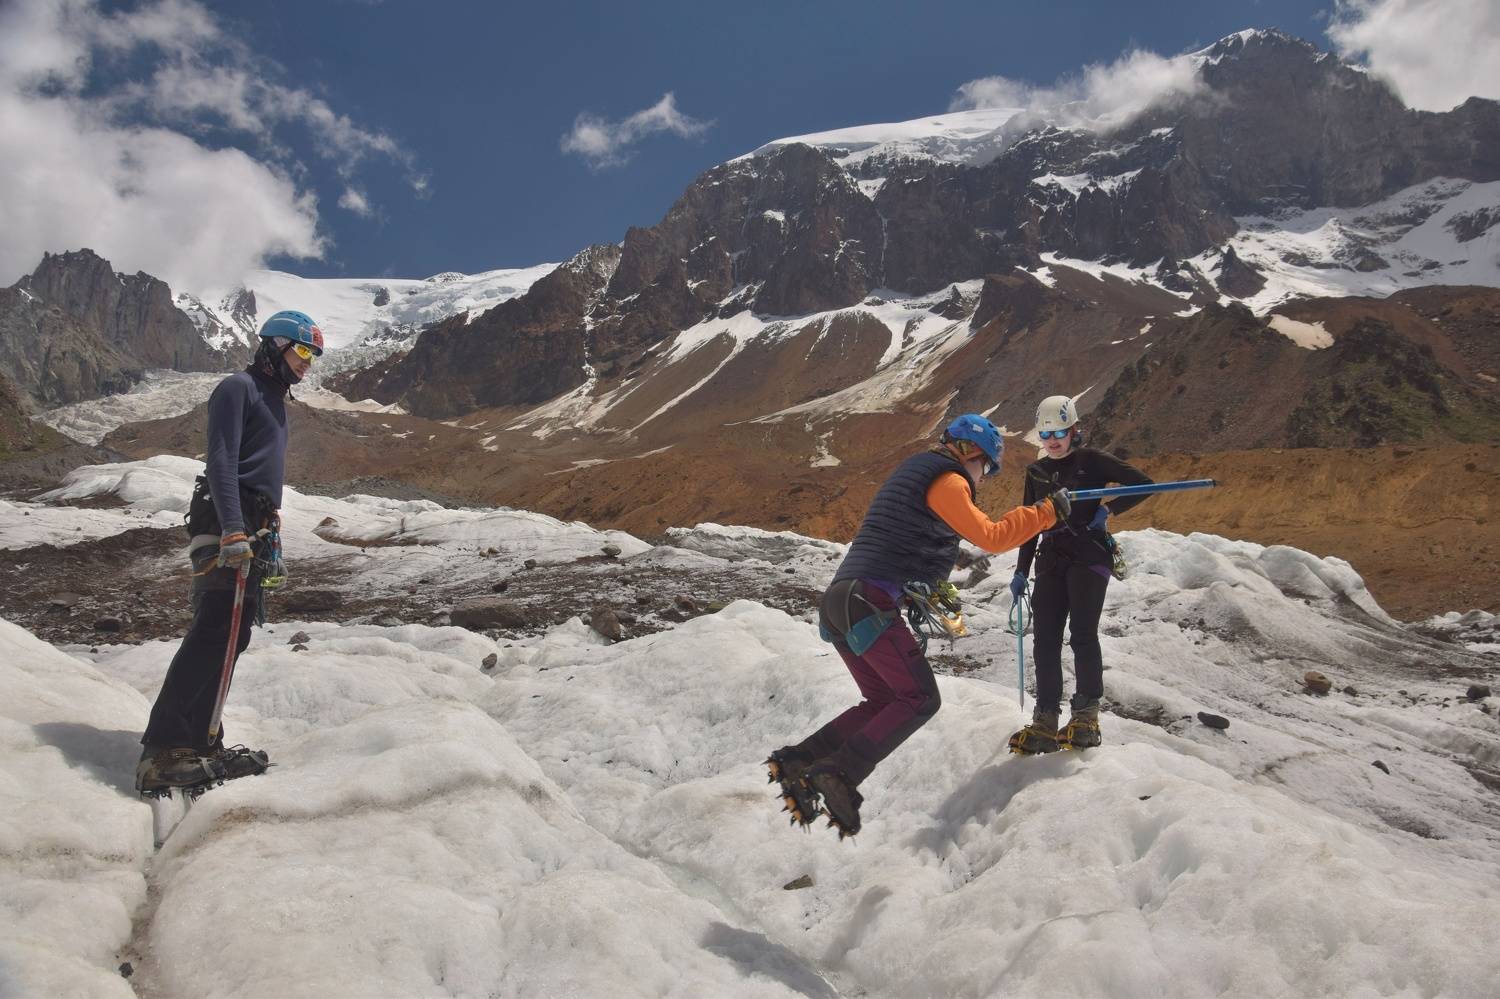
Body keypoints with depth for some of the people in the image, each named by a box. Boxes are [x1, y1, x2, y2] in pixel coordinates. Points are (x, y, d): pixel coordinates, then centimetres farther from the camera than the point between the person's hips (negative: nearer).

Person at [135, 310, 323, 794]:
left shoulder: (274, 401, 25)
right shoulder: (239, 387, -3)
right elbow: (221, 461, -16)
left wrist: (271, 542, 25)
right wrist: (233, 530, -25)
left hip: (252, 533, 10)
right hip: (224, 529, -10)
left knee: (230, 637, 6)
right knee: (211, 633, -16)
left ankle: (202, 744, 8)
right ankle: (163, 750, -18)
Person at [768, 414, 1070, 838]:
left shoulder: (913, 471, 27)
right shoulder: (946, 479, -2)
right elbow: (990, 536, -7)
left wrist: (931, 593, 31)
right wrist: (1047, 511, 2)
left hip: (838, 600, 10)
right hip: (870, 603, -10)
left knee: (884, 700, 15)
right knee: (920, 699, -2)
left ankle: (799, 760, 4)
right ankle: (839, 773, -14)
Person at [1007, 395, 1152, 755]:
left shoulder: (1091, 461, 1)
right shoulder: (1036, 471, 16)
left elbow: (1142, 483, -3)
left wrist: (1109, 509, -14)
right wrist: (1021, 571, 17)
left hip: (1089, 556, -5)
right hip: (1051, 560, 5)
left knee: (1082, 634, -13)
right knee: (1046, 638, -3)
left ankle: (1087, 715, -1)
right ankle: (1045, 723, -3)